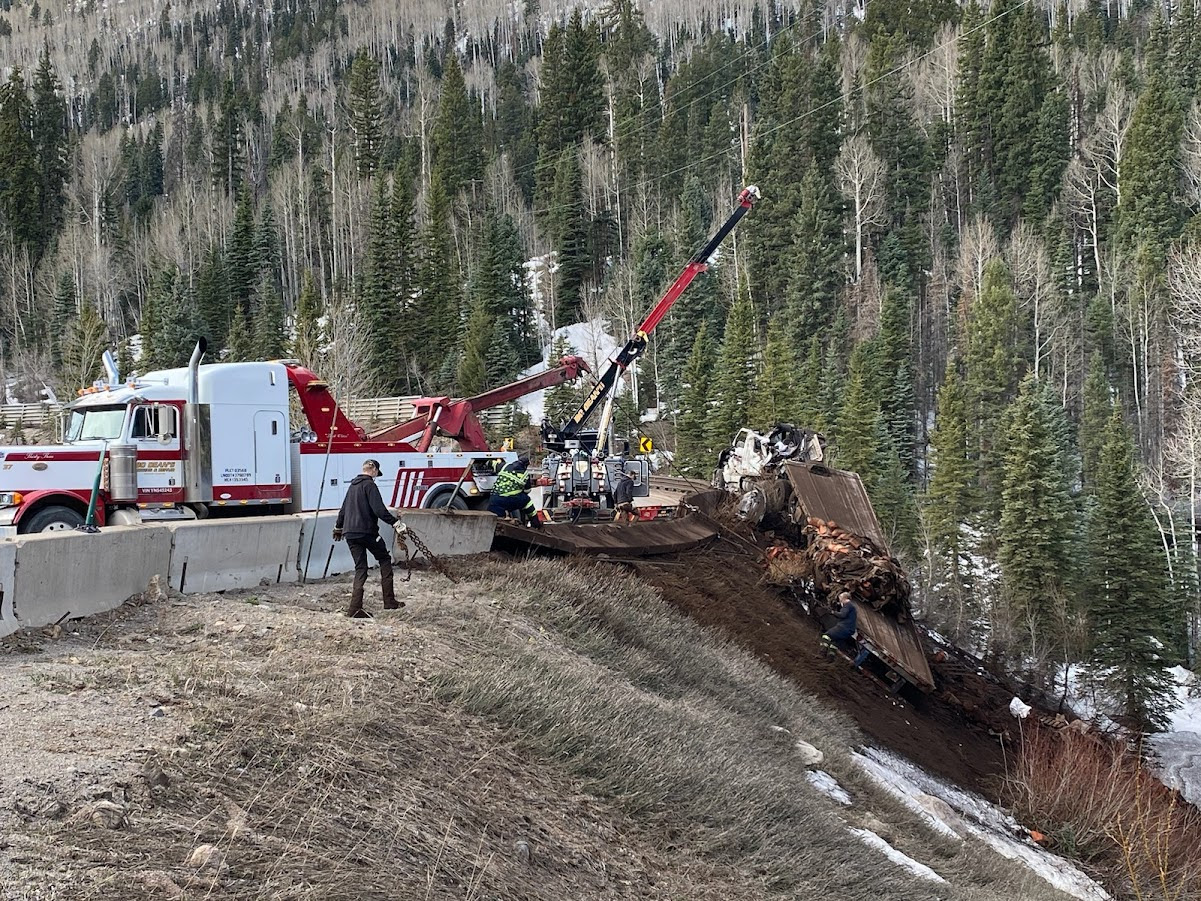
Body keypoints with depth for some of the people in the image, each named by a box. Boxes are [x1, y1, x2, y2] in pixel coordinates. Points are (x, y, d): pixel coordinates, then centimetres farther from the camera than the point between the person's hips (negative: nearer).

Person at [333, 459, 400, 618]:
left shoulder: (353, 486, 19)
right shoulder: (369, 485, -8)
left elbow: (343, 509, 29)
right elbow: (379, 509, -20)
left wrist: (338, 527, 42)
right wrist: (395, 522, -19)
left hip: (350, 533, 7)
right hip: (366, 531, -7)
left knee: (360, 568, 7)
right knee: (385, 559, 9)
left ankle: (355, 608, -4)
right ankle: (389, 601, 4)